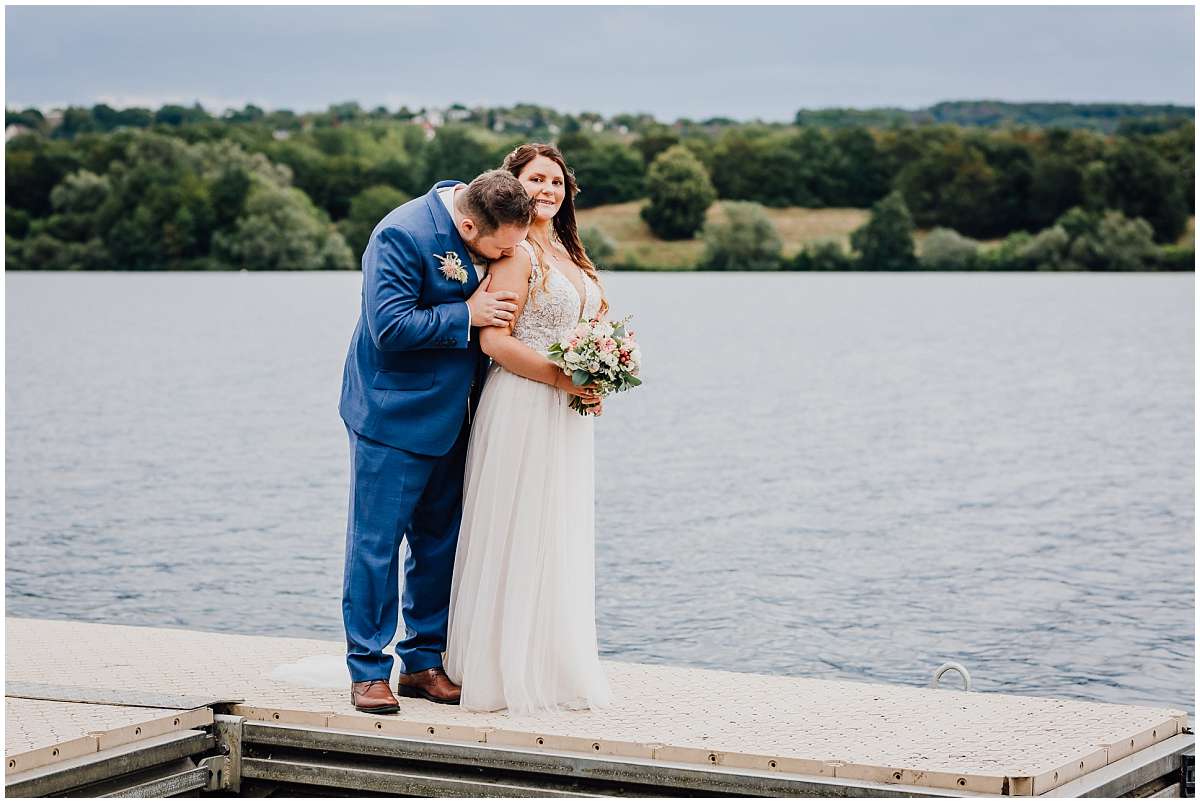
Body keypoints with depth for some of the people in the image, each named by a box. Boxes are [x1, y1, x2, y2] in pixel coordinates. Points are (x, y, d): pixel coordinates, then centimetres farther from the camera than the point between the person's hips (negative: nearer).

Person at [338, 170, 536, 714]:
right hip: (394, 418, -7)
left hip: (450, 418, 7)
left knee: (439, 543, 12)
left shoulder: (499, 240, 1)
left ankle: (423, 663, 21)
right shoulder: (403, 235, -21)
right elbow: (390, 327, -26)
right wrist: (467, 315, -21)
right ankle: (368, 672, 5)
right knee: (377, 543, -2)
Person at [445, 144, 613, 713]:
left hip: (566, 412, 9)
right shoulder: (516, 252, -11)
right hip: (522, 408, -9)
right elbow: (494, 340, -18)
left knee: (559, 541, 12)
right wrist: (564, 379, -21)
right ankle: (507, 672, 3)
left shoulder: (568, 254, 16)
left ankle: (553, 669, 19)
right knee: (518, 538, -4)